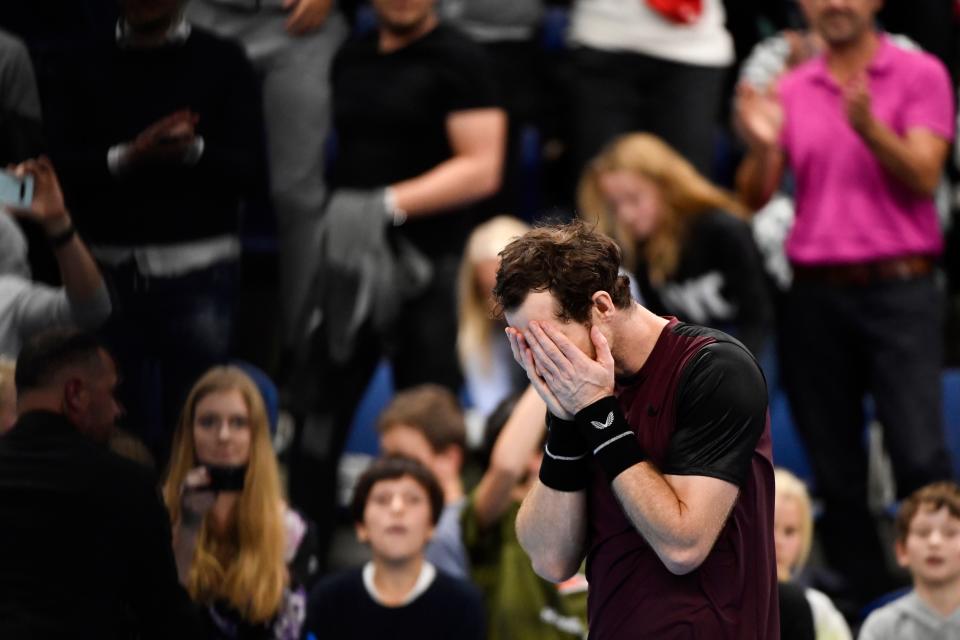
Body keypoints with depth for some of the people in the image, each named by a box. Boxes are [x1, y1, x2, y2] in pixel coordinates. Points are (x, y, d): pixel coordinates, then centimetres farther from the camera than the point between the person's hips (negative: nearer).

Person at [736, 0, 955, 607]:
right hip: (816, 294, 4)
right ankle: (865, 595, 11)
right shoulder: (790, 91, 13)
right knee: (834, 466, 4)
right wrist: (762, 146, -11)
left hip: (899, 289, -4)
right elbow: (755, 197, 10)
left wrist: (869, 128, -23)